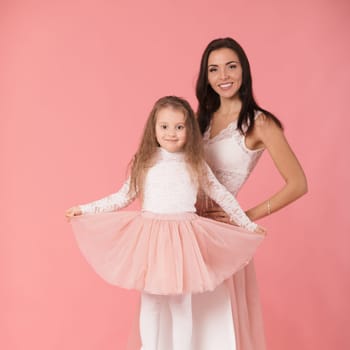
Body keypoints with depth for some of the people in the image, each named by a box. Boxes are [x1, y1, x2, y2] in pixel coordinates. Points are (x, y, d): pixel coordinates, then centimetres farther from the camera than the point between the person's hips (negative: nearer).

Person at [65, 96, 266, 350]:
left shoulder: (196, 164, 2)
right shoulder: (145, 164, 2)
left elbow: (221, 195, 10)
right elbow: (122, 197, 7)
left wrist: (248, 224, 13)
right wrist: (85, 209, 4)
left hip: (183, 240, 0)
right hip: (150, 238, 1)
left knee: (182, 307, 7)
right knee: (150, 304, 10)